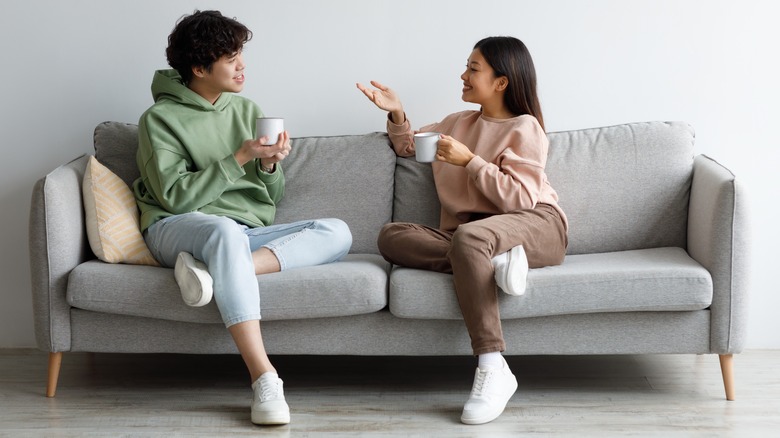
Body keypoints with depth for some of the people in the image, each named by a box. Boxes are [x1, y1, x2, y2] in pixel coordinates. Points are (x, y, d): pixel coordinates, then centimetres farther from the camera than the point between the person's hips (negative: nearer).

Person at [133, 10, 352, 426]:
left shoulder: (246, 110, 14)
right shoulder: (160, 119, 0)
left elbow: (271, 198, 15)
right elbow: (175, 197, -11)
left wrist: (269, 166, -7)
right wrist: (239, 159, -14)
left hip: (245, 233, 5)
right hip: (176, 230, -5)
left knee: (336, 232, -17)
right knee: (225, 230, -41)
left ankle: (216, 269, -34)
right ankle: (264, 378, -48)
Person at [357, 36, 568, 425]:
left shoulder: (524, 128, 3)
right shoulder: (459, 123, 24)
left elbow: (520, 198, -9)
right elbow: (409, 146, 39)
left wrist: (470, 161, -12)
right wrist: (396, 114, 20)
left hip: (534, 224, -6)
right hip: (471, 232, 6)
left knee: (467, 236, -41)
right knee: (391, 235, -17)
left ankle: (492, 369, -43)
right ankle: (492, 262, -32)